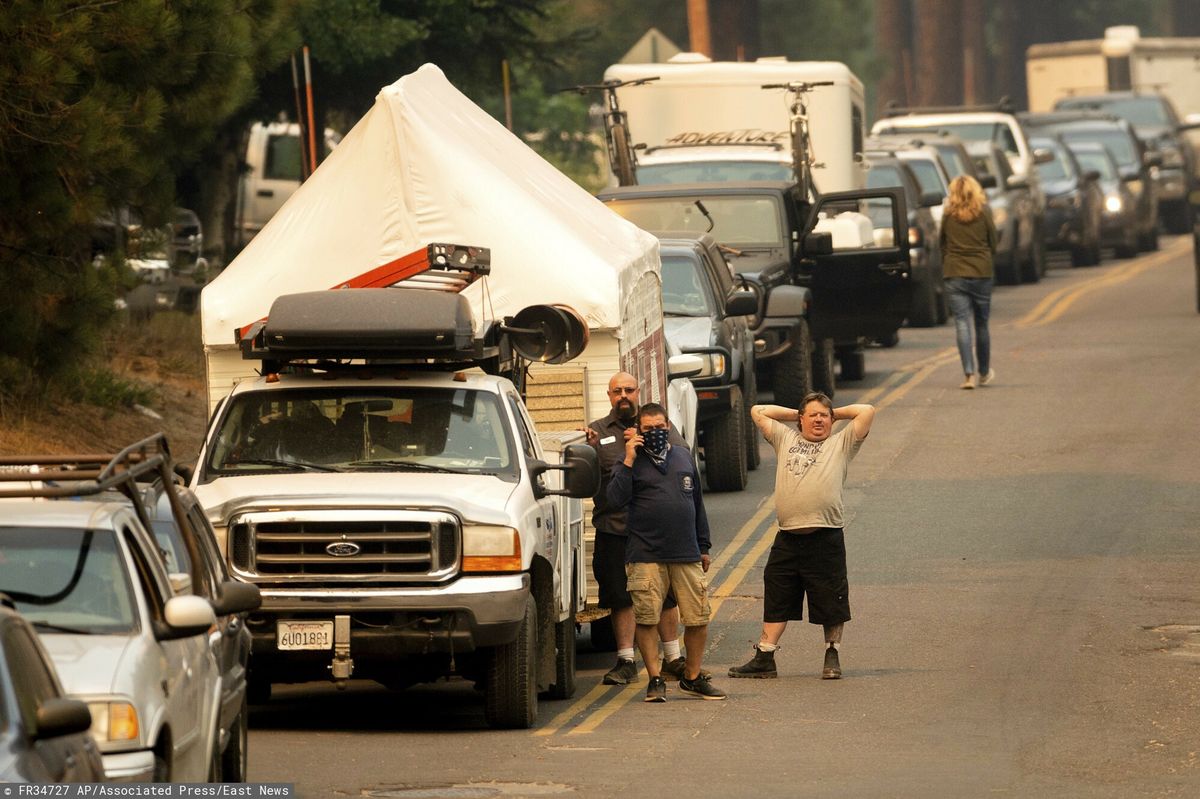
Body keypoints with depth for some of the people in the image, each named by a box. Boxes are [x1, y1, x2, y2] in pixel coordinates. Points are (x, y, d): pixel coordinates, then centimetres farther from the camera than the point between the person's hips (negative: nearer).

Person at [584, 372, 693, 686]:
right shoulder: (597, 431, 9)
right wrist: (589, 448, -20)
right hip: (613, 527, 0)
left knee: (666, 595, 6)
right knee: (620, 597, 1)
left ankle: (672, 658, 16)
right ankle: (625, 661, 7)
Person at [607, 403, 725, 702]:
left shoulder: (684, 457, 15)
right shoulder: (632, 462, 3)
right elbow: (616, 499, -12)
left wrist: (703, 547, 22)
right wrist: (629, 461, -15)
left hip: (687, 554, 3)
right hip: (646, 556, -3)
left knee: (698, 619, 2)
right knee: (647, 619, -6)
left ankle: (693, 677, 16)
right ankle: (655, 680, 5)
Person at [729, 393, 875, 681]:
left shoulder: (841, 443, 10)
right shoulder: (786, 439, 18)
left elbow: (867, 411, 3)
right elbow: (758, 411, 23)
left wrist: (835, 413, 14)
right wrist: (794, 414, 21)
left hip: (825, 537, -3)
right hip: (787, 538, 3)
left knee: (831, 603, 2)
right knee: (776, 602, 6)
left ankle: (832, 657, 15)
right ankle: (764, 659, 10)